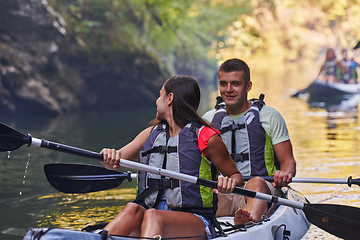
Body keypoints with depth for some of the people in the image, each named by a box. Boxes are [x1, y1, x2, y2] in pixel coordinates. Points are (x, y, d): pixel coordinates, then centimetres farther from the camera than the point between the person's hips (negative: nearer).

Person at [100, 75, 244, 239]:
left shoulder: (205, 137, 2)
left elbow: (237, 177, 8)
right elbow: (114, 162, 9)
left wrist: (230, 182, -17)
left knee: (152, 216, -36)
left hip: (195, 221, -4)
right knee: (133, 209, -30)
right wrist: (109, 156, -16)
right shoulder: (151, 134, 18)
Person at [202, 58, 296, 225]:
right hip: (222, 194, 3)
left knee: (256, 183, -40)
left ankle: (248, 222, -71)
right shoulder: (209, 120, 16)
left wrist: (284, 175, -18)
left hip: (263, 192, -2)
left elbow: (288, 161, 6)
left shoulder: (270, 116, 9)